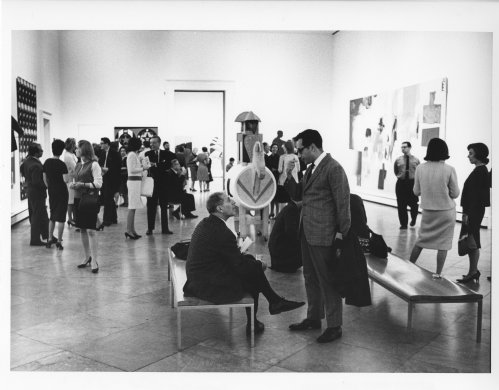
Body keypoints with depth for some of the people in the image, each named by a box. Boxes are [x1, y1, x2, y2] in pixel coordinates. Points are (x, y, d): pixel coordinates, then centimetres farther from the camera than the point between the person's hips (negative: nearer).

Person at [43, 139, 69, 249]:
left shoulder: (47, 162, 2)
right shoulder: (61, 164, -16)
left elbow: (44, 178, 9)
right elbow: (66, 180, -23)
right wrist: (68, 177, -2)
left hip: (51, 192, 6)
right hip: (62, 193, -6)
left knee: (52, 216, 18)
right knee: (61, 217, 1)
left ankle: (50, 239, 22)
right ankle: (59, 241, 2)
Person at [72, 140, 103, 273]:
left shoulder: (93, 165, -8)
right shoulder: (78, 165, 14)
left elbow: (98, 183, -13)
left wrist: (83, 184, -21)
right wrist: (74, 184, 2)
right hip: (78, 199, 7)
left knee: (90, 231, -8)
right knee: (82, 230, 11)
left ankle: (94, 261, -5)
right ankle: (87, 257, 23)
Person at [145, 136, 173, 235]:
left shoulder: (165, 153, 5)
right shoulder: (148, 154, 2)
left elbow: (167, 165, -8)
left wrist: (156, 165, -18)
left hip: (163, 183, 1)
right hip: (152, 182, -1)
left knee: (164, 206, 7)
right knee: (151, 206, 2)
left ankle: (165, 228, 15)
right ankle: (150, 228, 11)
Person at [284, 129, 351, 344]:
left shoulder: (333, 168, -15)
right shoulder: (311, 168, 13)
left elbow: (343, 204, -15)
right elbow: (297, 195, 18)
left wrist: (340, 237, -14)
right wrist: (290, 175, 2)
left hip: (323, 236, -9)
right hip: (307, 233, 9)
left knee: (327, 281, 1)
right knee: (310, 278, 19)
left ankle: (334, 326, 14)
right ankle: (313, 318, 34)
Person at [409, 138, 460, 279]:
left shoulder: (420, 168, -7)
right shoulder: (449, 170, -14)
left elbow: (416, 191, 2)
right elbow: (455, 193, -6)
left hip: (427, 211, 3)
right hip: (446, 211, -2)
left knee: (421, 240, 17)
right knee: (443, 244, 7)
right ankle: (438, 274, 11)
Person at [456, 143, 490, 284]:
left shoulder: (479, 171, -16)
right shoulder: (482, 170, 13)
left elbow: (475, 194, -21)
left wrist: (467, 213, -20)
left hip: (474, 211, -10)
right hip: (475, 210, 10)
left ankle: (473, 272, 5)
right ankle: (473, 271, 22)